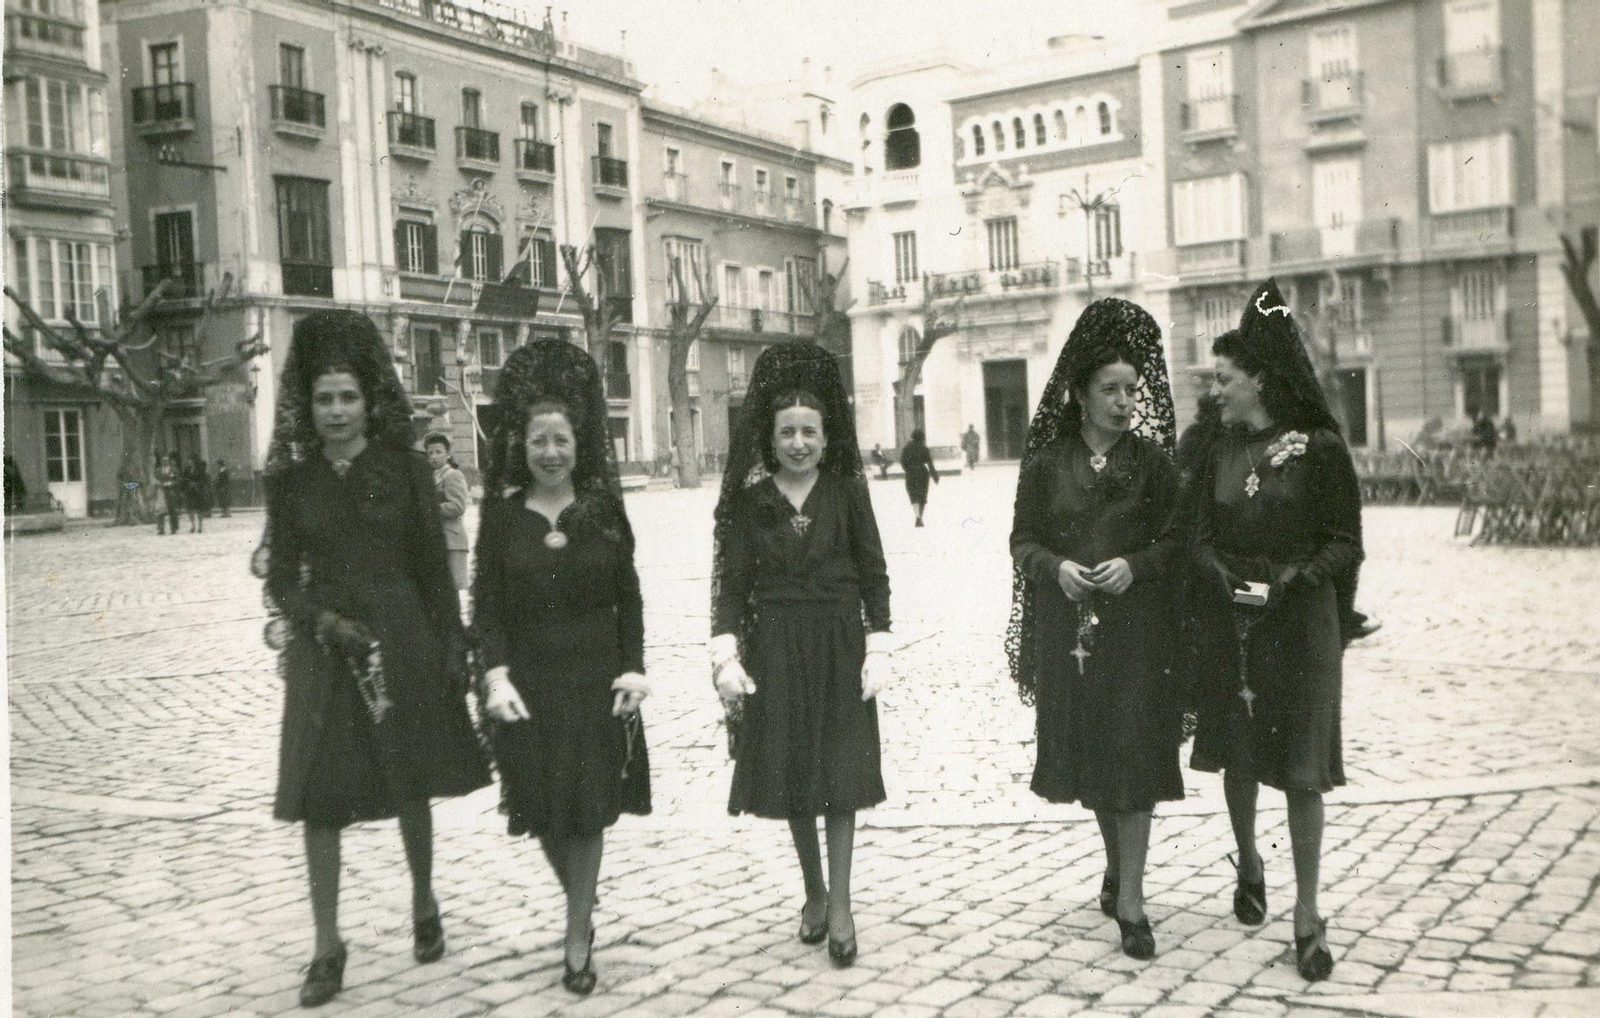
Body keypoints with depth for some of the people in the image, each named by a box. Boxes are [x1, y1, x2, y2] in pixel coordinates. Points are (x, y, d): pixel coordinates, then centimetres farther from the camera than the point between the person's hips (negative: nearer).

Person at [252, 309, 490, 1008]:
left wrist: (452, 654, -2)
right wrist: (325, 621, -15)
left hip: (401, 641, -1)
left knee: (412, 783, 11)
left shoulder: (403, 468, -2)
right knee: (320, 796, 0)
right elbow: (281, 575, 3)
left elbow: (433, 566, 0)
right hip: (323, 647, 1)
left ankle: (424, 907, 34)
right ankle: (328, 946, 11)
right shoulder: (291, 478, 2)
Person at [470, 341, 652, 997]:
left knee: (587, 809, 2)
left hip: (596, 677, -1)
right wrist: (496, 674, -14)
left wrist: (633, 668, -4)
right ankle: (580, 904, 37)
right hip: (530, 679, 1)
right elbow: (487, 603, -3)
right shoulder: (502, 513, -1)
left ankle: (578, 942, 14)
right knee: (543, 810, 9)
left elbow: (628, 596, 3)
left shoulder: (604, 509, 0)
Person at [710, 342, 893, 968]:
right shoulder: (750, 498, 0)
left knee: (840, 772, 0)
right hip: (775, 649, 1)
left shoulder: (847, 490, 0)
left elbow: (874, 575, 2)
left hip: (839, 645, -1)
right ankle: (814, 892, 26)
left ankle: (839, 904, 7)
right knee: (790, 774, 9)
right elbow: (730, 579, -1)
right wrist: (726, 654, -10)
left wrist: (878, 650, -4)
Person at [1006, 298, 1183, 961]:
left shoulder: (1150, 458, 1)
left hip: (1137, 626, -1)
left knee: (1134, 750, -5)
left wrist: (1136, 565, -17)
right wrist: (1055, 567, -14)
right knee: (1089, 750, 11)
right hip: (1068, 627, 2)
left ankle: (1129, 900, 1)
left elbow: (1177, 539, 1)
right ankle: (1117, 864, 35)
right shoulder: (1047, 461, 3)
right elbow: (1023, 540, 6)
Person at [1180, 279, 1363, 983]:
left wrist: (1292, 577, -20)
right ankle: (1249, 867, 37)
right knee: (1237, 756, 13)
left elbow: (1345, 546, -5)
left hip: (1300, 627, -3)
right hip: (1229, 624, 3)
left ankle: (1307, 917, 8)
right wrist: (1232, 580, -14)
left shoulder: (1320, 449, -6)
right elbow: (1198, 539, 4)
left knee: (1302, 771, -2)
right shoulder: (1217, 449, 5)